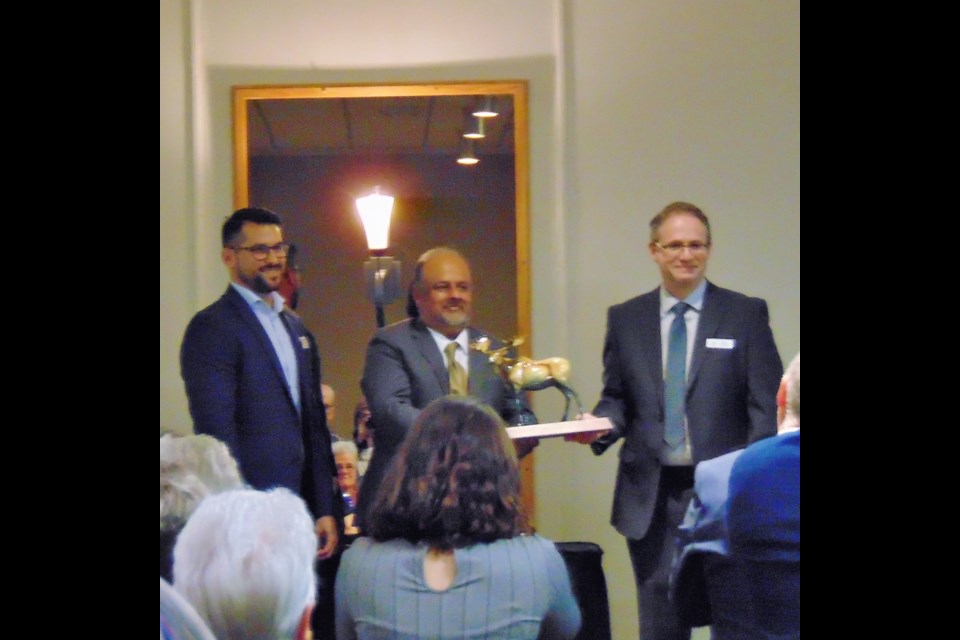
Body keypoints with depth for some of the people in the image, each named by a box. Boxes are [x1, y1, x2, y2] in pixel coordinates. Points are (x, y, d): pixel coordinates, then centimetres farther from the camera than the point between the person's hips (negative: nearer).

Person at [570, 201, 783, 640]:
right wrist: (601, 423, -10)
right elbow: (617, 399, 12)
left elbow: (766, 407, -3)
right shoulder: (625, 319, 7)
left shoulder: (746, 314, 0)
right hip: (652, 494, 2)